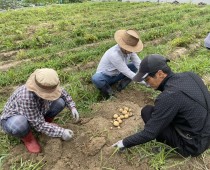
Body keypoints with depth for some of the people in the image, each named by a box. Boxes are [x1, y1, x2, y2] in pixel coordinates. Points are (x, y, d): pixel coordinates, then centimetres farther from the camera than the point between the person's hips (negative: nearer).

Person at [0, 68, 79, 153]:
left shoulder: (47, 88, -23)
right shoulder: (26, 97, -42)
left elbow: (62, 92, 0)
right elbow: (39, 124, -33)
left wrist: (72, 107, -10)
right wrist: (61, 132, -30)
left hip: (37, 115, 5)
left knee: (60, 101, -14)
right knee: (19, 125, -42)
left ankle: (47, 122, 9)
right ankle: (26, 136, -6)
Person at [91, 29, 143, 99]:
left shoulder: (129, 49, -15)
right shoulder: (114, 54, -35)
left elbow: (139, 64, -14)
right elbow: (127, 73, -32)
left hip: (117, 74, 6)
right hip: (105, 76, -6)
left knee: (135, 65, -7)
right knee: (95, 78, -39)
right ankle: (107, 89, -8)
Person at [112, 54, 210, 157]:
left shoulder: (169, 96, -28)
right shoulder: (190, 75, -6)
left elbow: (149, 133, -21)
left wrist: (125, 143, -7)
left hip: (193, 145, -7)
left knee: (147, 111, -6)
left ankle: (166, 144, 10)